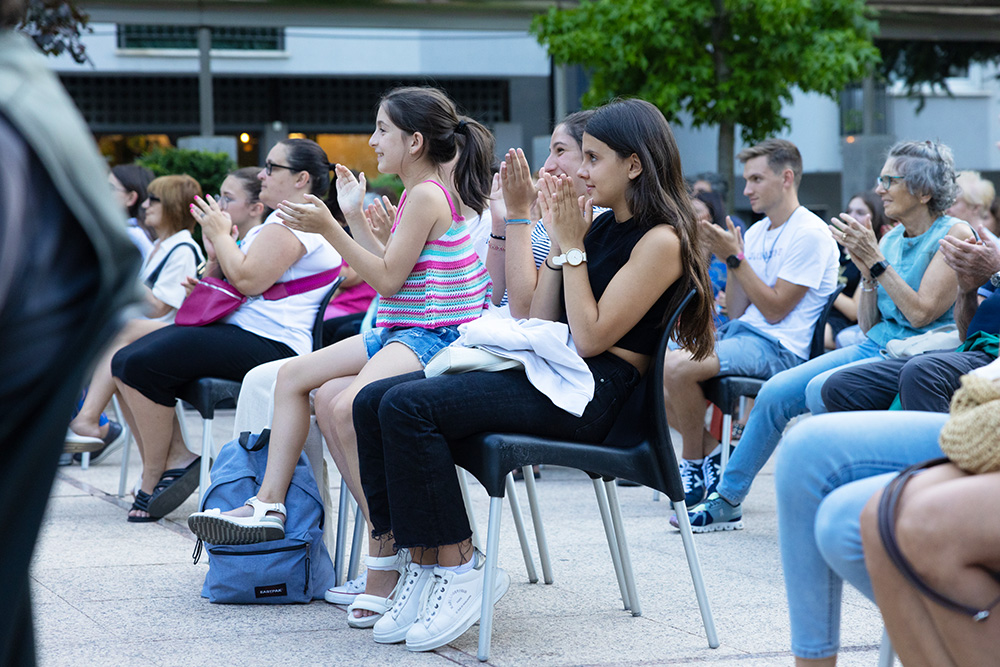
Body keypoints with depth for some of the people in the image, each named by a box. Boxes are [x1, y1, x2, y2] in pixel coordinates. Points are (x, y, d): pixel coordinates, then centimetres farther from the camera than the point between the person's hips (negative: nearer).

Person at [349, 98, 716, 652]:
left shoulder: (661, 241, -7)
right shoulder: (600, 227, 18)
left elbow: (590, 337, -14)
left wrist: (572, 246, -8)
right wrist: (556, 240, 11)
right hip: (543, 369, 9)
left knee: (409, 405, -25)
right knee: (373, 402, -7)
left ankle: (458, 566, -16)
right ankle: (423, 564, -12)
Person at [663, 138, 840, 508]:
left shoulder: (809, 234, -9)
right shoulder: (757, 232, 16)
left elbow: (774, 309, -14)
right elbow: (735, 312, 13)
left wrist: (735, 257, -14)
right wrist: (730, 258, 0)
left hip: (779, 347, -9)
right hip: (741, 333, 9)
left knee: (677, 367, -28)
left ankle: (696, 465, -10)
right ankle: (709, 451, 1)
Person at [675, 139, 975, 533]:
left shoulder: (954, 235, -7)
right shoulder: (892, 238, 13)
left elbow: (922, 313, -17)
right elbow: (869, 324, 13)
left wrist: (876, 261, -15)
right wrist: (866, 268, -2)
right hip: (874, 348, 8)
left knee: (821, 389, -30)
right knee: (775, 393, -5)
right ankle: (727, 501, 7)